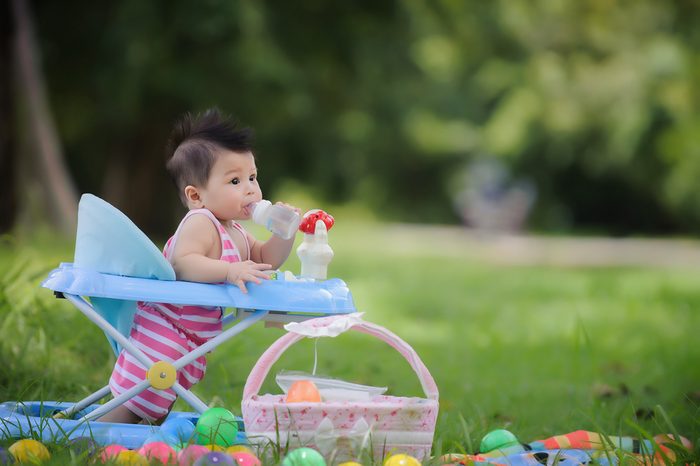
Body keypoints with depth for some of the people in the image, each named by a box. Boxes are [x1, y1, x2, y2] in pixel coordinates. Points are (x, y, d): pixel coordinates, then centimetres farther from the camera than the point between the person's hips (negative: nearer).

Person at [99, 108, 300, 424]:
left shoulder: (235, 233, 11)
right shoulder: (200, 223, -20)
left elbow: (267, 259, 21)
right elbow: (181, 264, -35)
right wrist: (229, 271, -45)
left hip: (189, 343, 10)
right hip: (163, 335, -10)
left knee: (154, 410, 21)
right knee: (129, 411, -10)